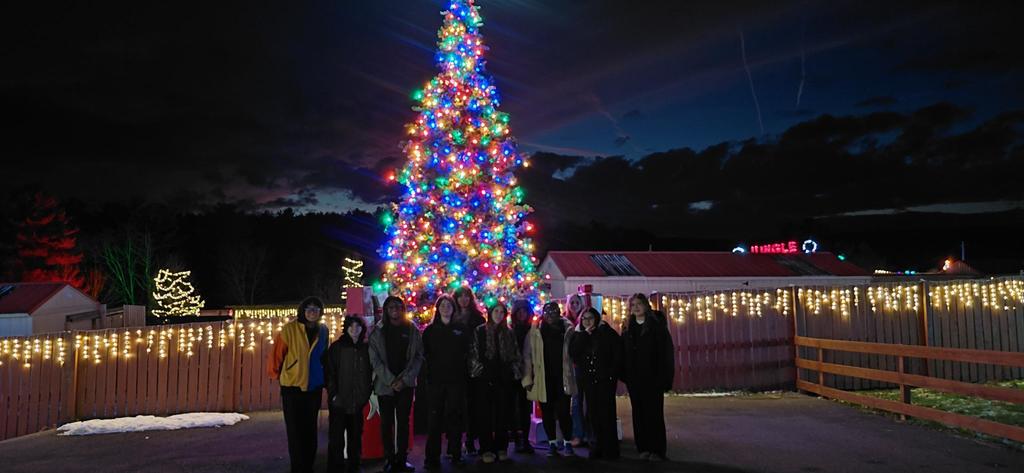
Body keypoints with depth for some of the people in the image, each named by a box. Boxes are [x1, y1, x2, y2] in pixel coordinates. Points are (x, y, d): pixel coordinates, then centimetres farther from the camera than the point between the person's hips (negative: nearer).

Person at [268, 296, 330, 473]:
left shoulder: (323, 331, 5)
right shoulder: (290, 329, -10)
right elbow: (277, 353, -6)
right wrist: (277, 375, 3)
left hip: (314, 388, 4)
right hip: (293, 387, -4)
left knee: (310, 430, 12)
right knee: (295, 431, 0)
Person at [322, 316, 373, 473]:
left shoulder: (366, 348, 8)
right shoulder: (336, 347, 0)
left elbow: (370, 373, 12)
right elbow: (329, 372, -4)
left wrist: (367, 394, 4)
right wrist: (333, 394, -12)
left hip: (358, 401, 3)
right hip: (339, 401, -3)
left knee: (356, 437, 10)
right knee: (336, 438, -1)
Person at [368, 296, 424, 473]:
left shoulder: (412, 329, 3)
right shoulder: (378, 331, 0)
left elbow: (418, 356, 1)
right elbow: (375, 360, -4)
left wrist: (405, 379, -9)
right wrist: (391, 381, -12)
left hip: (406, 384, 1)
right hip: (385, 384, -1)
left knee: (404, 422, 5)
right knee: (387, 422, 3)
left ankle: (402, 458, 13)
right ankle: (389, 459, 12)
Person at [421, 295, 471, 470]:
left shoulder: (461, 329, 7)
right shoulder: (430, 330, 7)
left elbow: (467, 353, 7)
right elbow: (425, 355, 4)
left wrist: (465, 373, -2)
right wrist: (427, 374, -5)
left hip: (456, 379, 0)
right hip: (436, 379, 0)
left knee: (455, 416, 5)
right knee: (435, 417, -1)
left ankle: (455, 453, 14)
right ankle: (432, 457, 4)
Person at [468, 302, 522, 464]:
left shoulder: (508, 333, 12)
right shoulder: (479, 331, 3)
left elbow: (515, 355, 13)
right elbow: (473, 353, 1)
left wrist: (515, 372, 5)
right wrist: (478, 370, -6)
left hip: (504, 378, 2)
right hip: (484, 378, -2)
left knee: (502, 414, 4)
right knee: (485, 414, -1)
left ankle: (501, 448, 13)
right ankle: (486, 449, 5)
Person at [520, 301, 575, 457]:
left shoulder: (567, 329, 1)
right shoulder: (535, 331, 0)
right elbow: (527, 355, 0)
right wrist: (528, 378, -5)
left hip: (562, 378, -1)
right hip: (543, 379, 1)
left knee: (563, 411, -2)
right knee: (547, 412, 10)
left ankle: (567, 442, 15)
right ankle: (551, 443, 23)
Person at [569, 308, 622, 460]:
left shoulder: (607, 333, 1)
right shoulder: (579, 336, 11)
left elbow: (618, 355, -5)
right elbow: (572, 353, -7)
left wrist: (613, 375, -11)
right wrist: (585, 334, -9)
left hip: (605, 380, -3)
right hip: (588, 381, 3)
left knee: (606, 414, -2)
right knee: (592, 415, 1)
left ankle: (610, 450, 5)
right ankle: (596, 448, 10)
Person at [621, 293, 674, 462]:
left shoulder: (656, 325, -4)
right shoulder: (628, 329, 10)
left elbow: (666, 351, -8)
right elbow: (623, 353, 11)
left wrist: (664, 376, -14)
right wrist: (625, 375, 3)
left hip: (652, 378, -4)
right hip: (634, 379, 4)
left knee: (654, 413, -1)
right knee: (639, 413, 7)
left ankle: (657, 450, 6)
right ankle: (644, 448, 16)